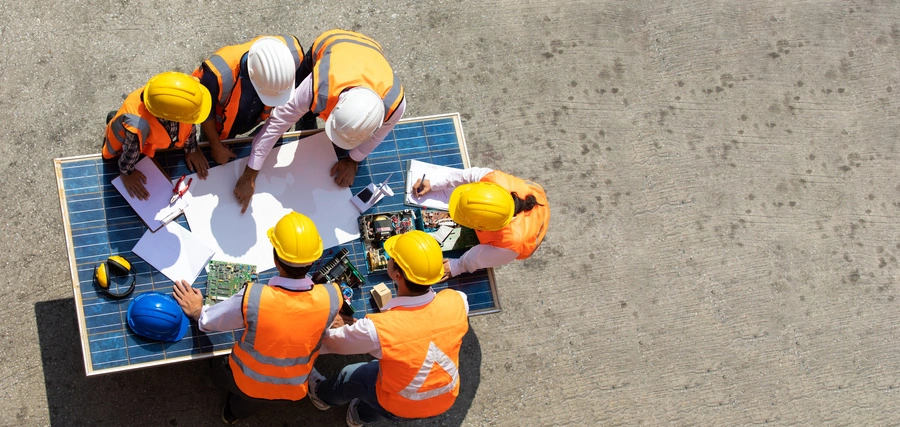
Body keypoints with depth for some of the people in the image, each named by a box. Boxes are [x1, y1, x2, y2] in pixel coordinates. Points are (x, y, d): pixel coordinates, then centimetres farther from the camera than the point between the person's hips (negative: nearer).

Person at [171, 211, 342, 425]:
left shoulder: (252, 297, -35)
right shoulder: (332, 298, -31)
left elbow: (208, 322, -14)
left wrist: (197, 311, 9)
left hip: (247, 382, -2)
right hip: (293, 390, 2)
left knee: (219, 368, 33)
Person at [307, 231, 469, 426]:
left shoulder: (377, 328, -37)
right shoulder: (458, 302, -27)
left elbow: (331, 341, -16)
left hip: (401, 407, -3)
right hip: (447, 399, 3)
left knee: (349, 376, 25)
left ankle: (323, 395, 57)